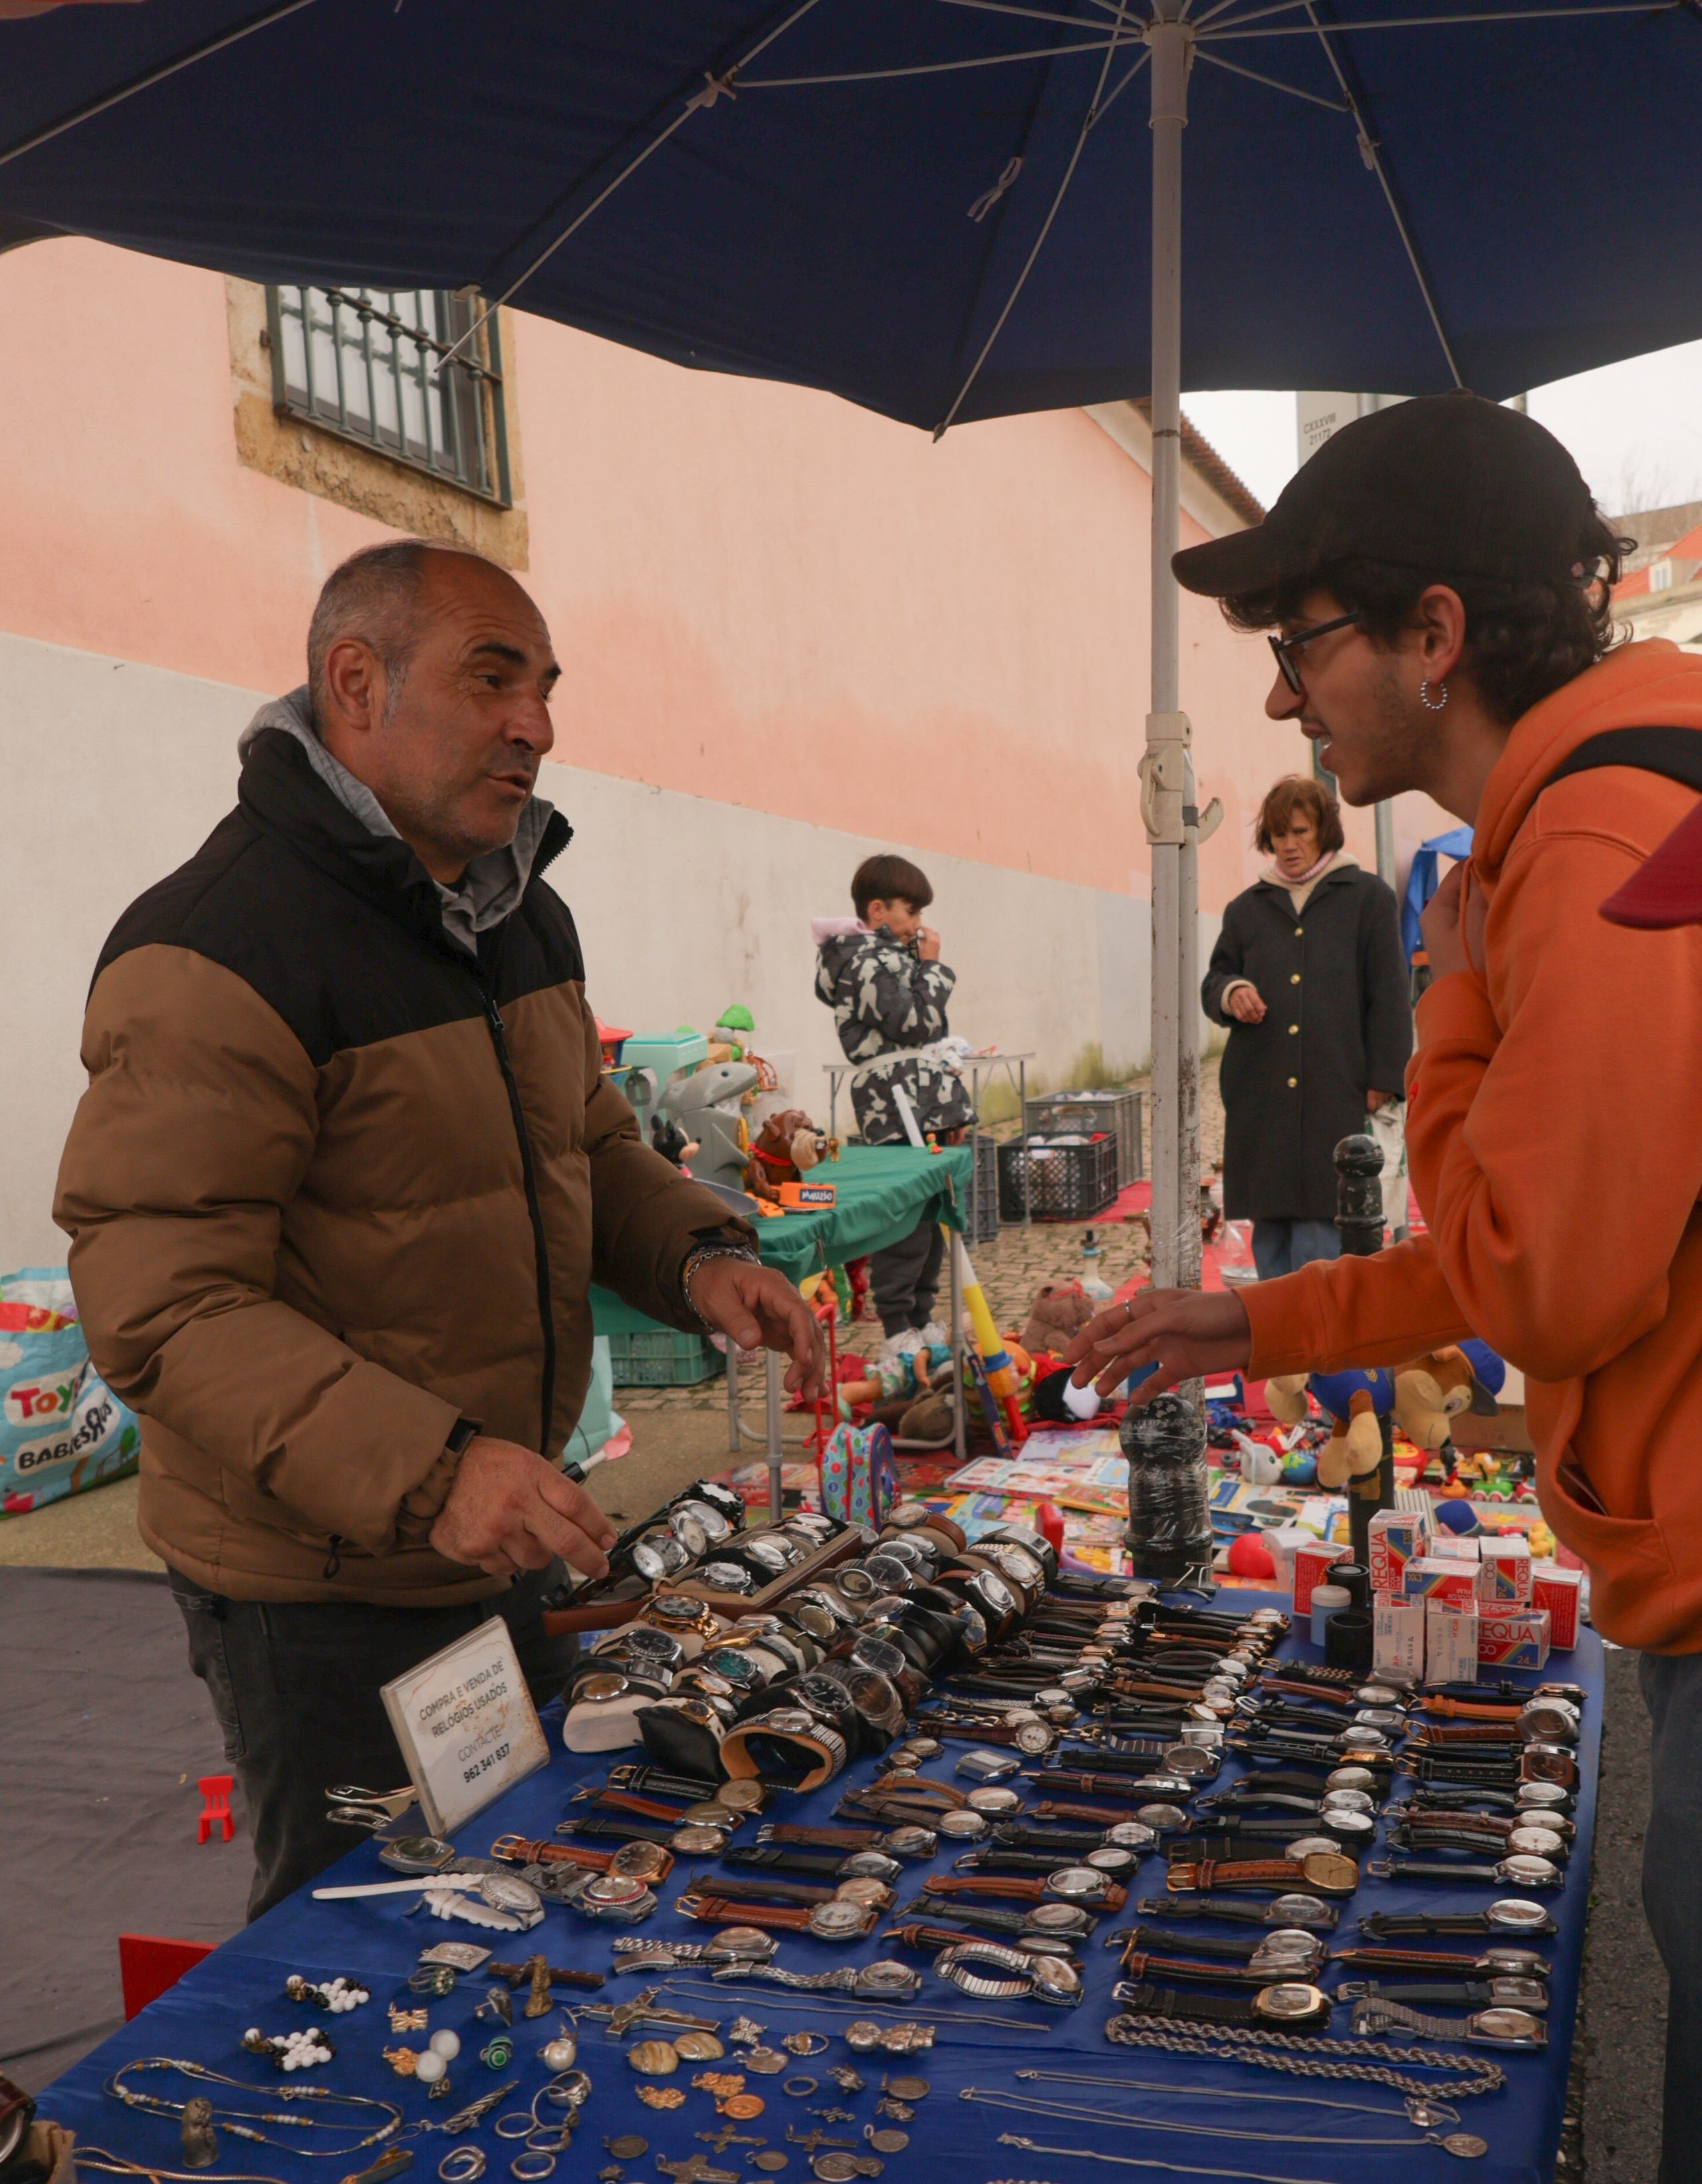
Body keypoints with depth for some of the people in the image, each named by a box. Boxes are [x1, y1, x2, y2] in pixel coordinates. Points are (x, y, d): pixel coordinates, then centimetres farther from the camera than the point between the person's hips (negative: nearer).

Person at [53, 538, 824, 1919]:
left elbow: (588, 1144, 17)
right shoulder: (215, 956, -22)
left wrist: (700, 1258, -4)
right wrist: (424, 1474, -37)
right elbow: (163, 1311, -26)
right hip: (321, 1595, -8)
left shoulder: (523, 915, 6)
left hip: (500, 1543, 8)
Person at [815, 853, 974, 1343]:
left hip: (924, 1106, 10)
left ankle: (921, 1321, 22)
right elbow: (914, 1022, -19)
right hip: (898, 1105, -10)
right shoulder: (865, 961, -11)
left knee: (930, 1219, 13)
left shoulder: (889, 954, 21)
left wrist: (948, 1102, 24)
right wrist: (931, 965, -6)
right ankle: (898, 1334, -5)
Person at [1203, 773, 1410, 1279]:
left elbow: (1388, 996, 3)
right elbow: (1213, 982, 20)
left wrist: (1382, 1080, -4)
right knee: (1269, 1226, 4)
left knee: (1321, 1219, -8)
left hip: (1335, 1093, -3)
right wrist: (1231, 993, -5)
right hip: (1260, 1099, 4)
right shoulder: (1247, 908, 16)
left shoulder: (1367, 897, 6)